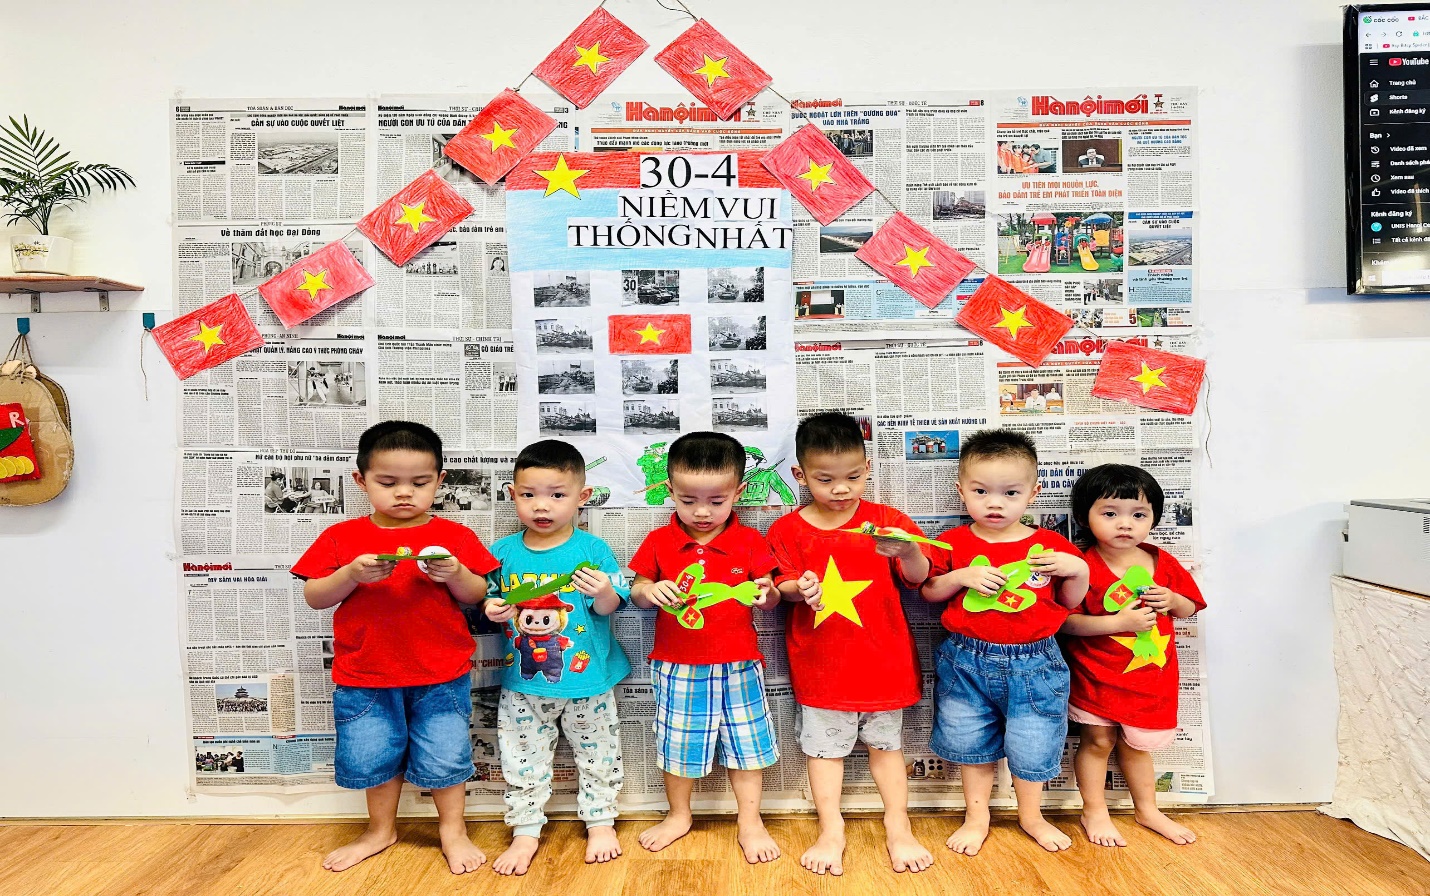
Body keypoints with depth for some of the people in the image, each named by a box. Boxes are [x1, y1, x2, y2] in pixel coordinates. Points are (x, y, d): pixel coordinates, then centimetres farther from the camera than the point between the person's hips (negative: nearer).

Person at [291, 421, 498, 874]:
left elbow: (476, 595, 0)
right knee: (372, 754, 15)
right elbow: (314, 598, -1)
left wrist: (455, 574, -21)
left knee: (445, 753, 8)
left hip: (442, 674, -1)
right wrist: (353, 574, -19)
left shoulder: (455, 537, -2)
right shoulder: (342, 537, 0)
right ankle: (381, 830, 40)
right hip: (364, 673, 2)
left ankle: (452, 830, 32)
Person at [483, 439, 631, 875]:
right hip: (523, 681, 2)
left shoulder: (592, 549, -10)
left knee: (597, 755, 15)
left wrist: (604, 592, -29)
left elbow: (608, 608, -8)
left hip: (586, 678, -1)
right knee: (522, 760, 13)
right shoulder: (504, 552, -3)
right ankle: (525, 832, 33)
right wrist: (492, 609, -11)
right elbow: (490, 599, 10)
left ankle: (600, 823, 36)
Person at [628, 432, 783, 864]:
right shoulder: (658, 542, -4)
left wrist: (766, 593, -25)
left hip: (737, 665, 0)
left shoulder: (750, 543, -5)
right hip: (677, 666, 1)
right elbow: (637, 593, 1)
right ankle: (678, 815, 38)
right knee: (678, 744, 14)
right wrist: (648, 591, -22)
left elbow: (769, 600, -2)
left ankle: (750, 821, 31)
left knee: (746, 741, 11)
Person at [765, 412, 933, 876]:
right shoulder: (787, 529, -3)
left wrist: (909, 551, -27)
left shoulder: (886, 520, -2)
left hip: (882, 657, 0)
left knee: (885, 742, 15)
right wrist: (800, 590, -23)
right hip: (821, 660, 0)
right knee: (824, 745, 11)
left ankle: (898, 827, 30)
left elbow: (918, 578, -5)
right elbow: (783, 588, -1)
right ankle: (830, 830, 26)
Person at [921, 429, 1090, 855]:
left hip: (1032, 663, 0)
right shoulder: (954, 544, -4)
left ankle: (1031, 815, 39)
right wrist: (962, 576, -17)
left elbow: (1070, 602, 6)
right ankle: (977, 816, 36)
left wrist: (1078, 570, -12)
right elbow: (927, 592, -1)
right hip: (968, 661, 0)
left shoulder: (1051, 545, -2)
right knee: (972, 742, 14)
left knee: (1032, 744, 12)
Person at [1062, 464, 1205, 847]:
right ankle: (1095, 811, 26)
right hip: (1098, 674, -4)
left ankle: (1147, 810, 39)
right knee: (1098, 741, 7)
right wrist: (1120, 621, -26)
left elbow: (1189, 608, 12)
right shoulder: (1084, 567, -17)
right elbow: (1065, 621, -22)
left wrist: (1171, 600, -11)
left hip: (1150, 674, 4)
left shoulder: (1163, 563, 0)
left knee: (1136, 744, 20)